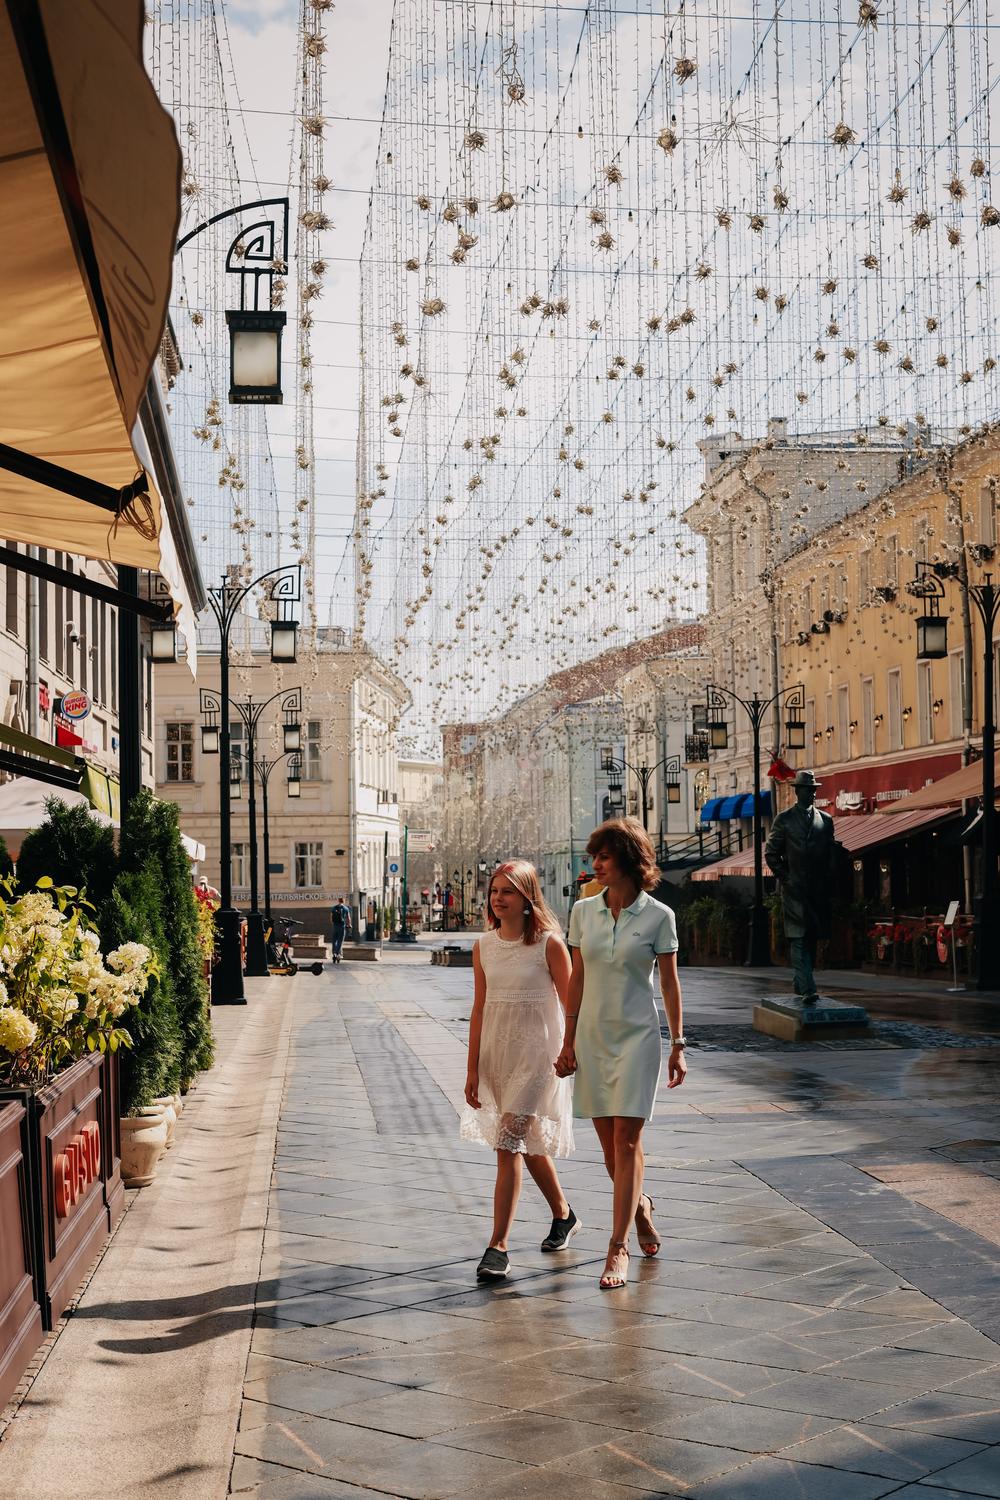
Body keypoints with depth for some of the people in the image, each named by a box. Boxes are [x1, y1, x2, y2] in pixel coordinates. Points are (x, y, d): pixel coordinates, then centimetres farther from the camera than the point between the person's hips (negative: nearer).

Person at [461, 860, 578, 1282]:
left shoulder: (549, 943, -10)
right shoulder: (484, 946, 5)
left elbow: (571, 1004, -6)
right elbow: (480, 1009, 9)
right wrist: (473, 1069, 8)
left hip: (537, 1053, -6)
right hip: (496, 1053, 6)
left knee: (508, 1145, -14)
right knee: (528, 1143, 18)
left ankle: (498, 1247, -12)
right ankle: (563, 1215, 39)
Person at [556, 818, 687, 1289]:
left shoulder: (658, 916, -5)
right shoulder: (583, 911, 4)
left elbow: (669, 983, 0)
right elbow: (577, 980, 9)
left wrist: (677, 1045, 0)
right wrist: (569, 1042, 8)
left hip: (636, 1037, -4)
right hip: (593, 1038, 4)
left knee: (626, 1141, -8)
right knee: (609, 1142, 10)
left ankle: (618, 1247, -3)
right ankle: (639, 1203, 37)